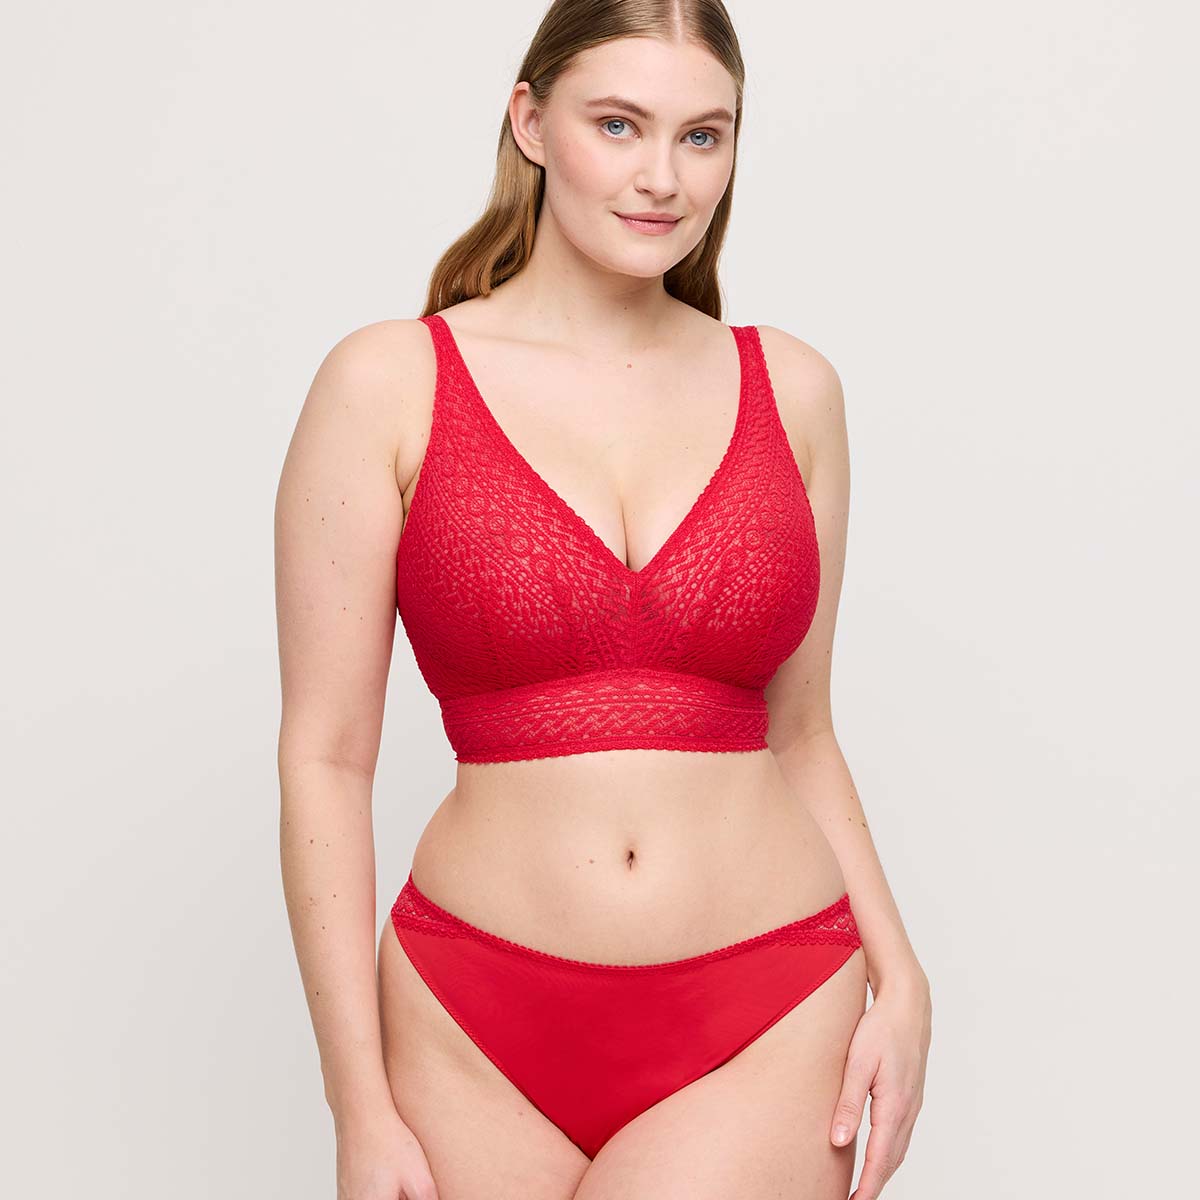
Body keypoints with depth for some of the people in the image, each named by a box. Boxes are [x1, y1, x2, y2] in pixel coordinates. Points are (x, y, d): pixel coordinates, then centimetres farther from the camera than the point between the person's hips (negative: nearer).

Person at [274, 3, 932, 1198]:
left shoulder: (790, 389, 5)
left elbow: (801, 735, 10)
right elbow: (325, 756, -4)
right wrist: (360, 1104, -6)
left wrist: (897, 976, -2)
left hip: (768, 1026, 1)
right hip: (482, 1030, -1)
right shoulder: (390, 382, -3)